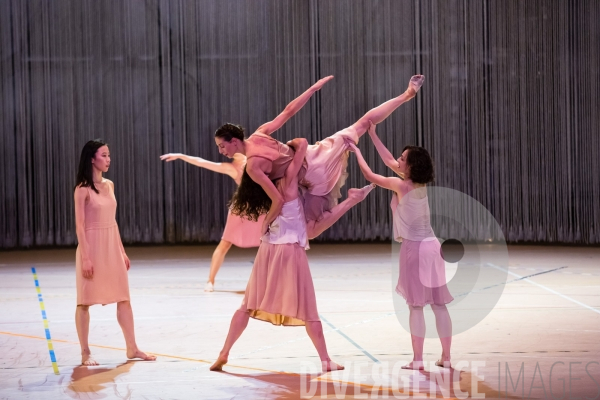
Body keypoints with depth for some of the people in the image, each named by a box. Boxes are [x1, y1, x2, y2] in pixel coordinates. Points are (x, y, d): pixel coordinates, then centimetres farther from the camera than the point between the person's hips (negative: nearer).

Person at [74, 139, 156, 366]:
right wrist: (85, 257, -18)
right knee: (85, 301, 2)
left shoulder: (109, 185, 10)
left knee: (123, 298, 6)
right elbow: (80, 225, -13)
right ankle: (85, 353, 9)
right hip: (92, 246, -7)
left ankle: (132, 348, 13)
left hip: (112, 247, 7)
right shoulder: (83, 189, -10)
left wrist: (122, 251, 14)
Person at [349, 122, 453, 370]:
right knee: (438, 304, 7)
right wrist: (372, 135, 25)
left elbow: (370, 176, 1)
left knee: (416, 305, -3)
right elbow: (389, 161, 21)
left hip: (414, 248, -7)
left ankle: (417, 360, -1)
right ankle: (446, 357, 10)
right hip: (432, 246, 7)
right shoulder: (421, 184, 9)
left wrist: (357, 152, 15)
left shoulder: (401, 185, -11)